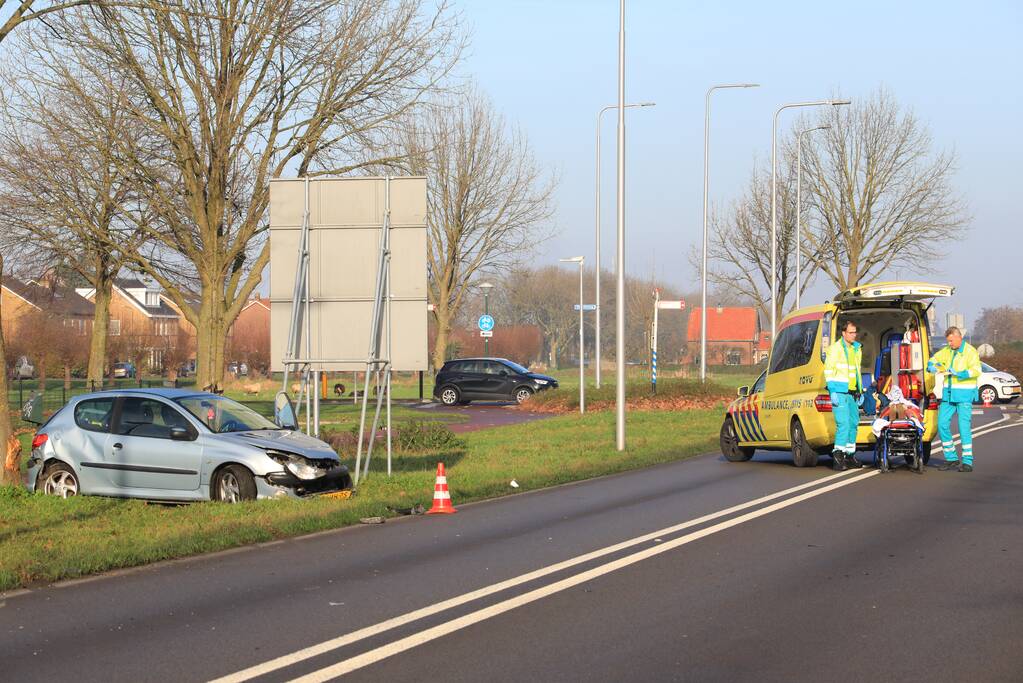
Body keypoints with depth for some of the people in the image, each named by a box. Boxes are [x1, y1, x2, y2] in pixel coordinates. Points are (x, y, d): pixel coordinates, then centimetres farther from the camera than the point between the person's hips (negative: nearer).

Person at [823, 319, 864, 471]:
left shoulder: (857, 349, 15)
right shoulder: (835, 349, -8)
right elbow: (828, 371, -10)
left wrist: (860, 391, 21)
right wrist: (833, 392, -16)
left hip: (853, 393, 8)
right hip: (840, 393, -8)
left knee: (853, 424, 11)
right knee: (843, 424, -16)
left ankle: (850, 455, 20)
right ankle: (837, 457, -17)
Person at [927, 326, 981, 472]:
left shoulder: (970, 352, -7)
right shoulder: (947, 351, 11)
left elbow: (976, 371, -17)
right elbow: (934, 359, 22)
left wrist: (958, 373, -27)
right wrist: (931, 366, -1)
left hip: (964, 394, -7)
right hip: (948, 393, 7)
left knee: (964, 427, -10)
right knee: (942, 424, 4)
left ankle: (967, 462, -6)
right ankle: (951, 459, 15)